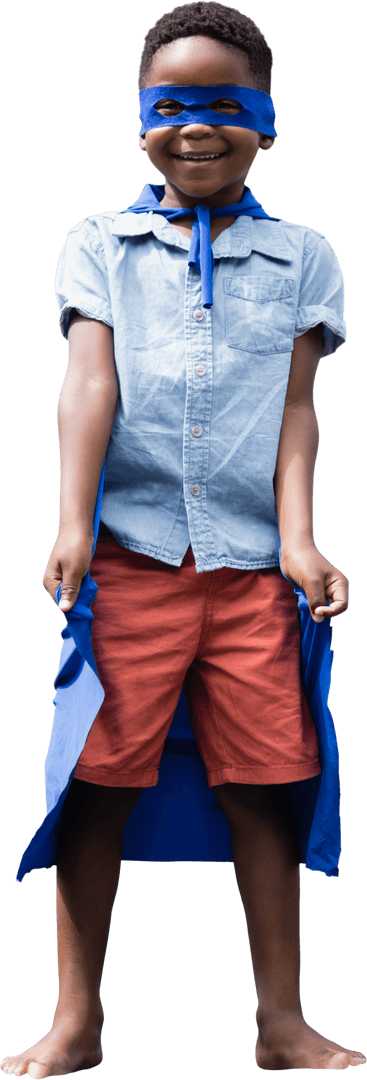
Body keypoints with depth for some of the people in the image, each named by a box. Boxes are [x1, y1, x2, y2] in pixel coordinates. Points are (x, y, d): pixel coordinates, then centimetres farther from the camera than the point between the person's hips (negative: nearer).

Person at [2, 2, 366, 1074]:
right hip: (128, 554, -1)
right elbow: (89, 384, -1)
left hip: (253, 564, 1)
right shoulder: (100, 245, 11)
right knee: (97, 778, -1)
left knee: (263, 782, 1)